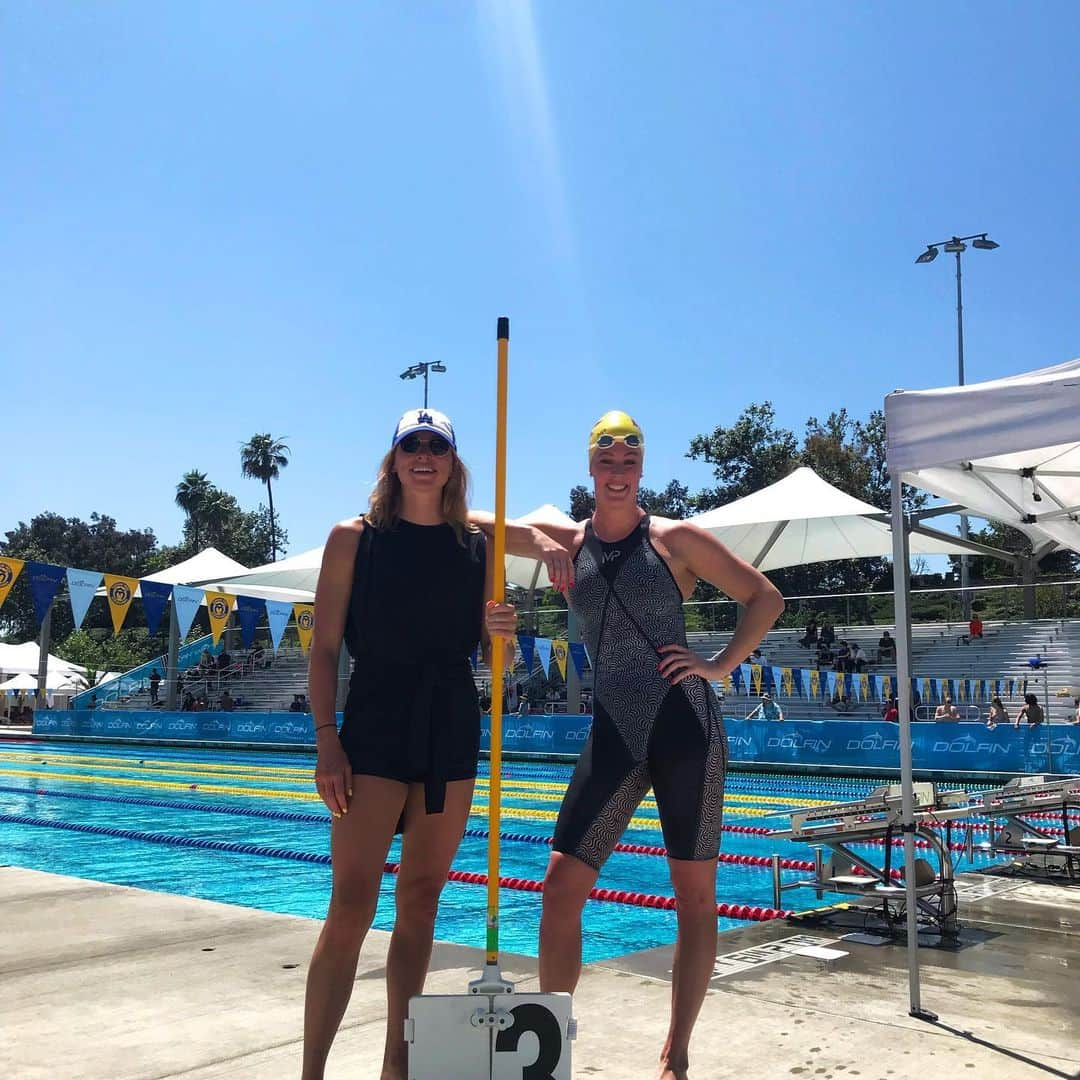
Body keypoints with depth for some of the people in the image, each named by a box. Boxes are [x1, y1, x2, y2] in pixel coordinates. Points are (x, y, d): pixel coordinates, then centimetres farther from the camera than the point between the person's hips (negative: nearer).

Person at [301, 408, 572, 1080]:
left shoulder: (478, 545, 7)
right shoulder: (355, 538, -1)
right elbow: (325, 649, -4)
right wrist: (327, 742, -12)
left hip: (453, 732, 4)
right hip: (376, 726, -3)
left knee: (421, 901, 10)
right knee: (352, 905, -7)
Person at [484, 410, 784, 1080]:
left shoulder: (676, 539, 0)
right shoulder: (566, 544, 7)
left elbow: (766, 599, 5)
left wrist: (720, 668, -5)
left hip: (686, 725, -2)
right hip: (613, 733, 3)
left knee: (696, 895, 5)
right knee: (561, 887, -3)